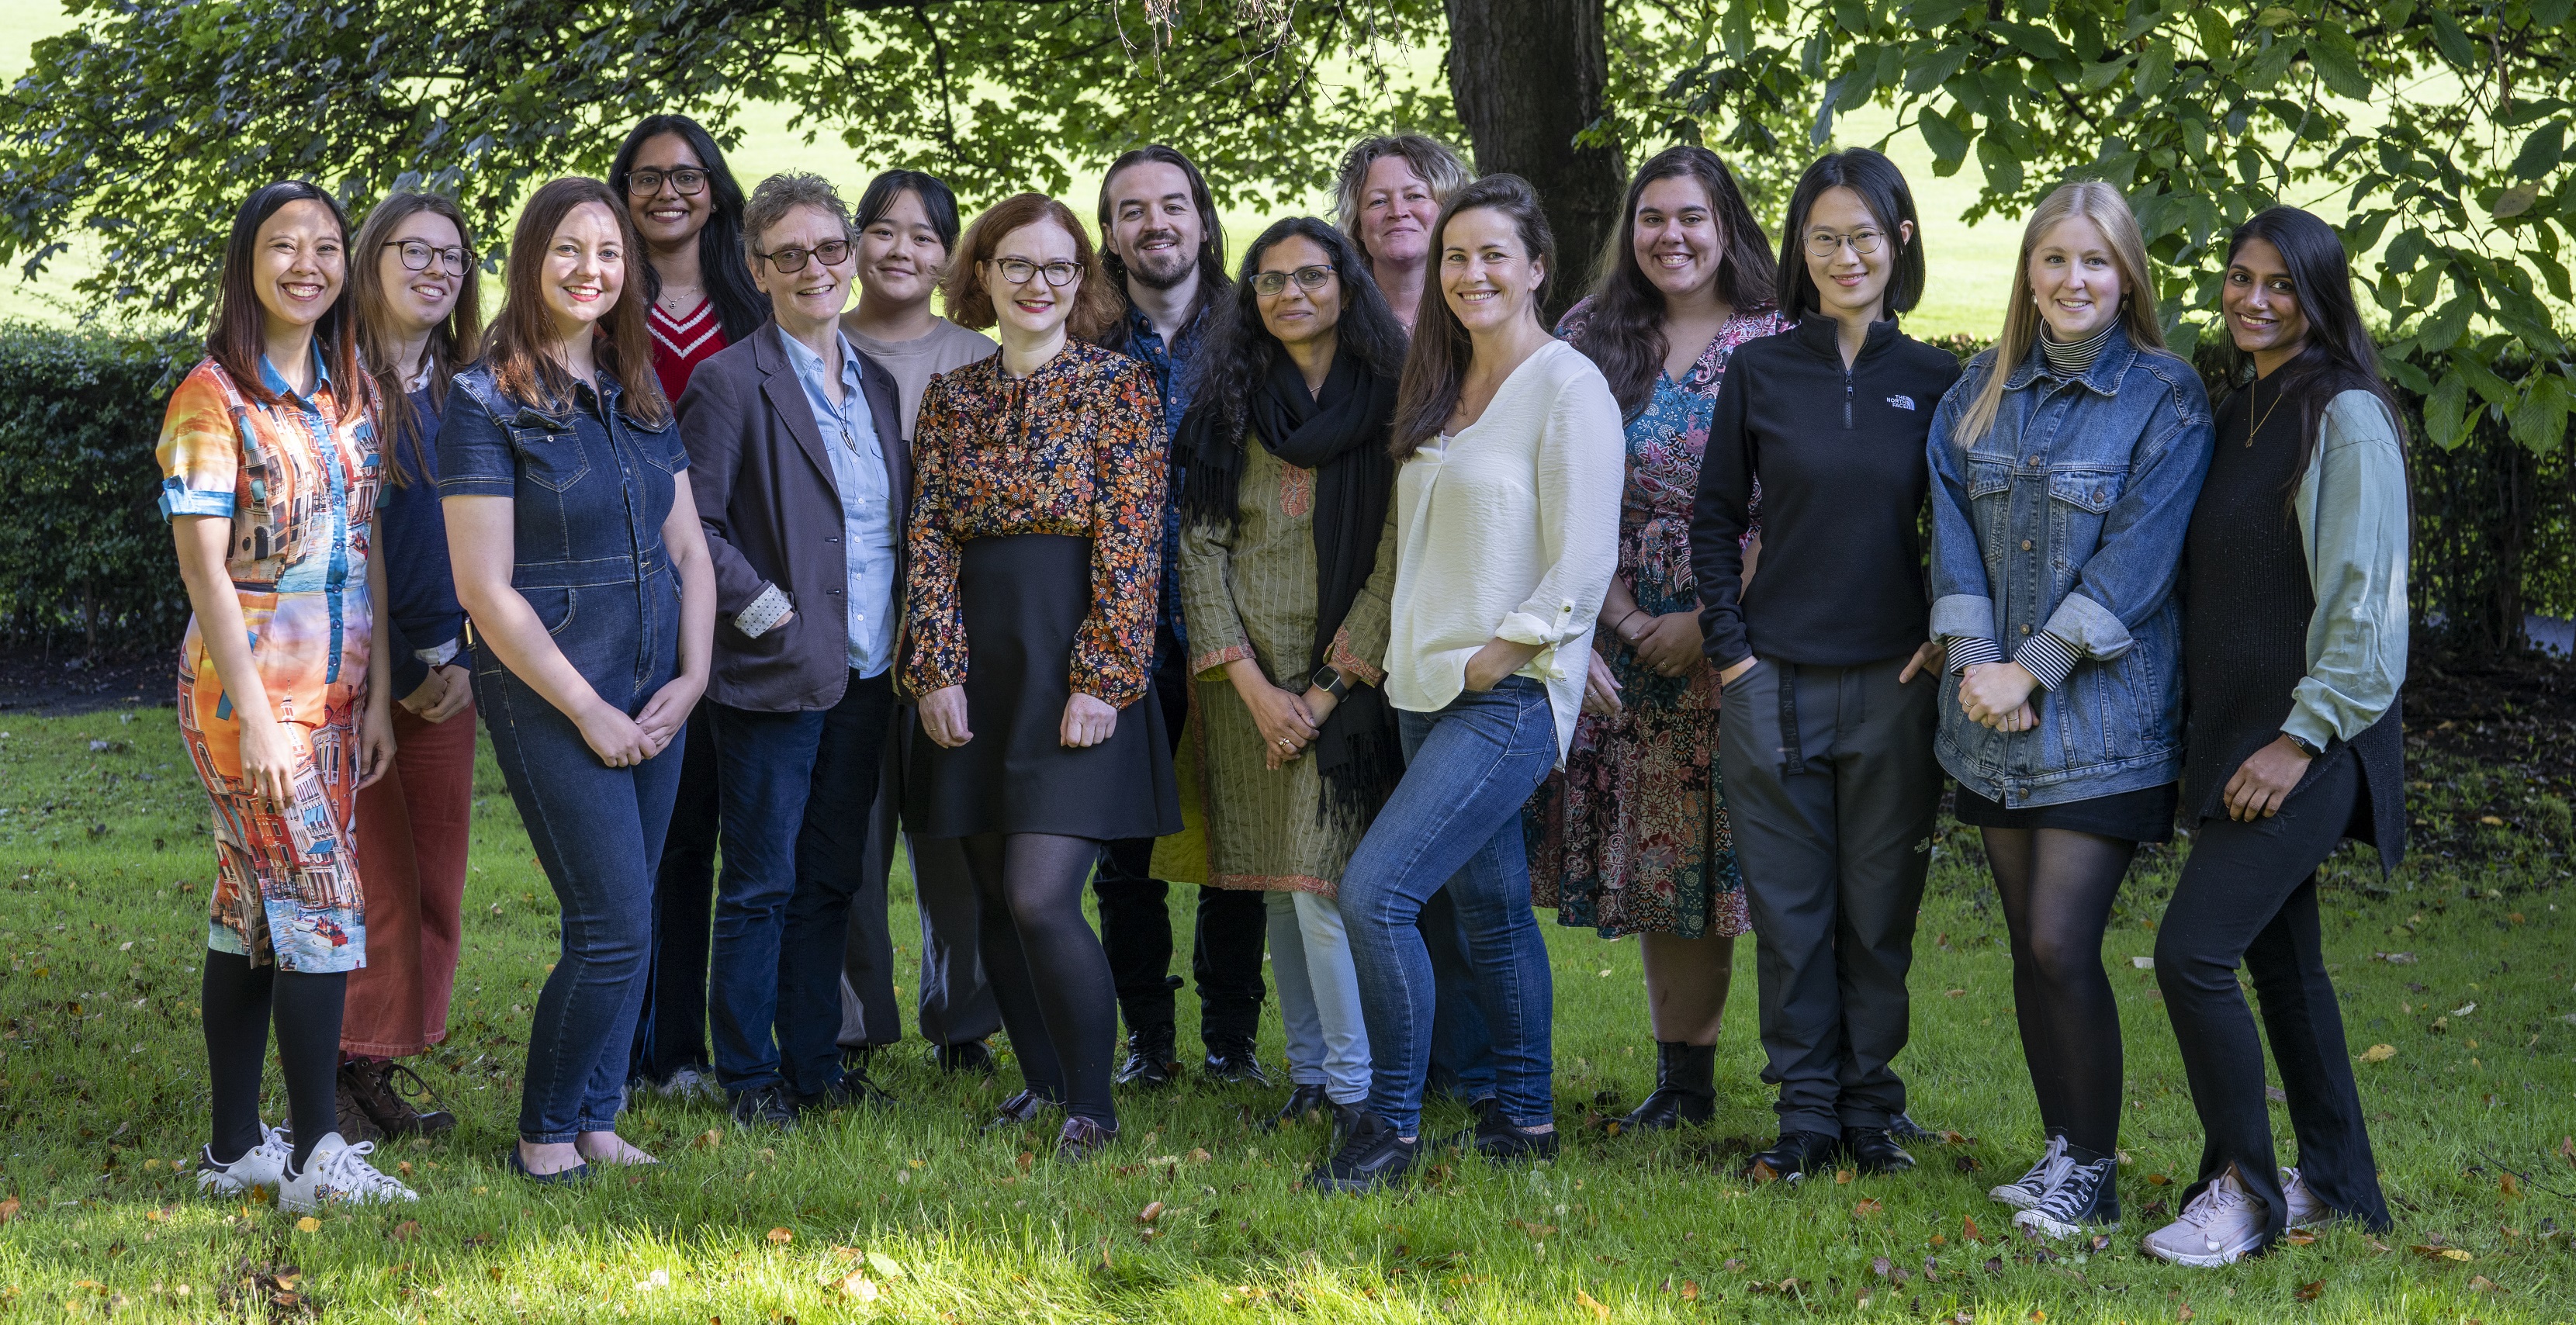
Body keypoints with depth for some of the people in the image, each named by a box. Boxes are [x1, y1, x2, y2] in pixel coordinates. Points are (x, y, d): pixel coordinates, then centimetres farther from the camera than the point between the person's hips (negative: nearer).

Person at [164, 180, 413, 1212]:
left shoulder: (349, 393, 11)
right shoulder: (214, 398, -9)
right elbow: (205, 564, -12)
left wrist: (377, 696, 8)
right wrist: (254, 717, -16)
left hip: (336, 692, 6)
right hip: (247, 690, -6)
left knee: (254, 912, 9)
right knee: (322, 907, -11)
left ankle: (236, 1151, 13)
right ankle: (316, 1155, -8)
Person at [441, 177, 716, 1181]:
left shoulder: (638, 393, 11)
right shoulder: (488, 401, -9)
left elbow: (689, 550, 14)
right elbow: (485, 589, -13)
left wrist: (691, 680, 0)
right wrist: (588, 711, -13)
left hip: (654, 695, 6)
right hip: (547, 693, -6)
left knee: (620, 923, 7)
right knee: (617, 928, -8)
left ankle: (594, 1118, 18)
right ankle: (546, 1134, 7)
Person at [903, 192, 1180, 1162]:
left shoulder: (1119, 388, -1)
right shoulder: (952, 397, 12)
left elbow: (1132, 546, -7)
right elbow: (931, 539, 7)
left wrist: (1102, 680, -14)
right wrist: (937, 670, -3)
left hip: (1074, 672, -5)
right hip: (976, 670, 5)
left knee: (1040, 897, -13)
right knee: (996, 901, 8)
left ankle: (1091, 1105, -1)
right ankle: (1043, 1082, 22)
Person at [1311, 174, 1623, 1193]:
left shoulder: (1568, 388, -9)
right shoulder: (1442, 389, 15)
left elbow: (1583, 564, -14)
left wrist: (1498, 655, -14)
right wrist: (1393, 640, 11)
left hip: (1510, 696, -8)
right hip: (1431, 690, 8)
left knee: (1374, 891, -16)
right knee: (1488, 904, 14)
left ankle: (1392, 1125, -7)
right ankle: (1524, 1115, 23)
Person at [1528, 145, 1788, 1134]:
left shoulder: (1776, 347, 0)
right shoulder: (1588, 339, 8)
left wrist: (1711, 623, -12)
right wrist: (1614, 624, -5)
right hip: (1618, 640, 3)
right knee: (1660, 862, 6)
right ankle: (1682, 1080, 14)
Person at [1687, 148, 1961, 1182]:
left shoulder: (1936, 383, 3)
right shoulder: (1761, 372, 2)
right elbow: (1715, 519, 7)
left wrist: (1948, 641, -1)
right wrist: (1730, 648, 0)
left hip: (1893, 681, 0)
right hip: (1774, 680, 0)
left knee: (1880, 910, 6)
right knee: (1789, 909, 4)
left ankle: (1871, 1109, 18)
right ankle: (1805, 1114, 14)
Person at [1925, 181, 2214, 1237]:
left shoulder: (2166, 398, -6)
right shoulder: (1983, 391, 9)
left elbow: (2137, 559, -12)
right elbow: (1952, 518, 5)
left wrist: (2034, 671, -14)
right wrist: (1974, 661, -8)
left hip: (2100, 716, -5)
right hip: (1996, 716, 5)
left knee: (2062, 944, -10)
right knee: (2029, 946, 9)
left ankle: (2092, 1172, 3)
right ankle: (2061, 1148, 20)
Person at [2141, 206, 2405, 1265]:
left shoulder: (2346, 417, -12)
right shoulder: (2235, 414, 14)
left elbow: (2365, 599, -16)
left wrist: (2302, 736, -18)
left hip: (2309, 741, -8)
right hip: (2233, 737, 8)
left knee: (2193, 952, -14)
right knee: (2280, 961, 13)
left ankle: (2243, 1191, -2)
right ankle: (2337, 1185, 23)